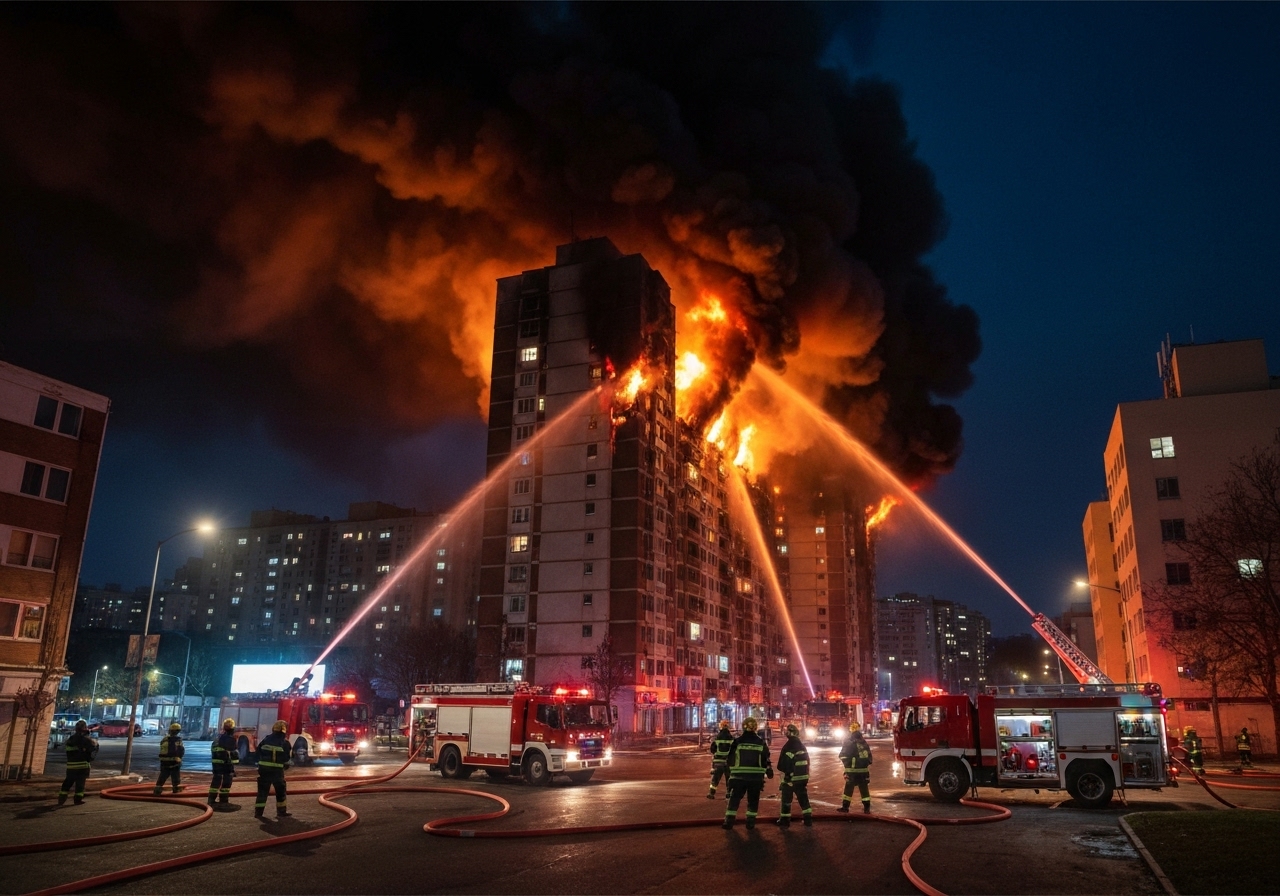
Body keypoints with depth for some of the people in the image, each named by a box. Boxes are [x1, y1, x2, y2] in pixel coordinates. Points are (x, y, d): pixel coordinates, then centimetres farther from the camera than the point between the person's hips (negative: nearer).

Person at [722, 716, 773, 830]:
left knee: (734, 798, 7)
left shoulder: (737, 741, -3)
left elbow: (730, 759, 1)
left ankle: (729, 821, 3)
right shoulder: (761, 742, 1)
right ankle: (750, 822, 13)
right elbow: (766, 759, 5)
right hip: (756, 776, 1)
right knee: (753, 800, 14)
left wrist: (728, 765, 21)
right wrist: (769, 770, 19)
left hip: (739, 776, -1)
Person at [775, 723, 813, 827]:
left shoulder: (787, 747, -17)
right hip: (802, 777, 6)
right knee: (803, 798, 13)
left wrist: (785, 771, 0)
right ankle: (808, 820, 12)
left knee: (786, 799, 5)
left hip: (790, 778, -6)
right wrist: (805, 774, 19)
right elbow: (807, 762, 13)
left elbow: (781, 765, -17)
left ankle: (785, 820, 9)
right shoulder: (802, 746, 7)